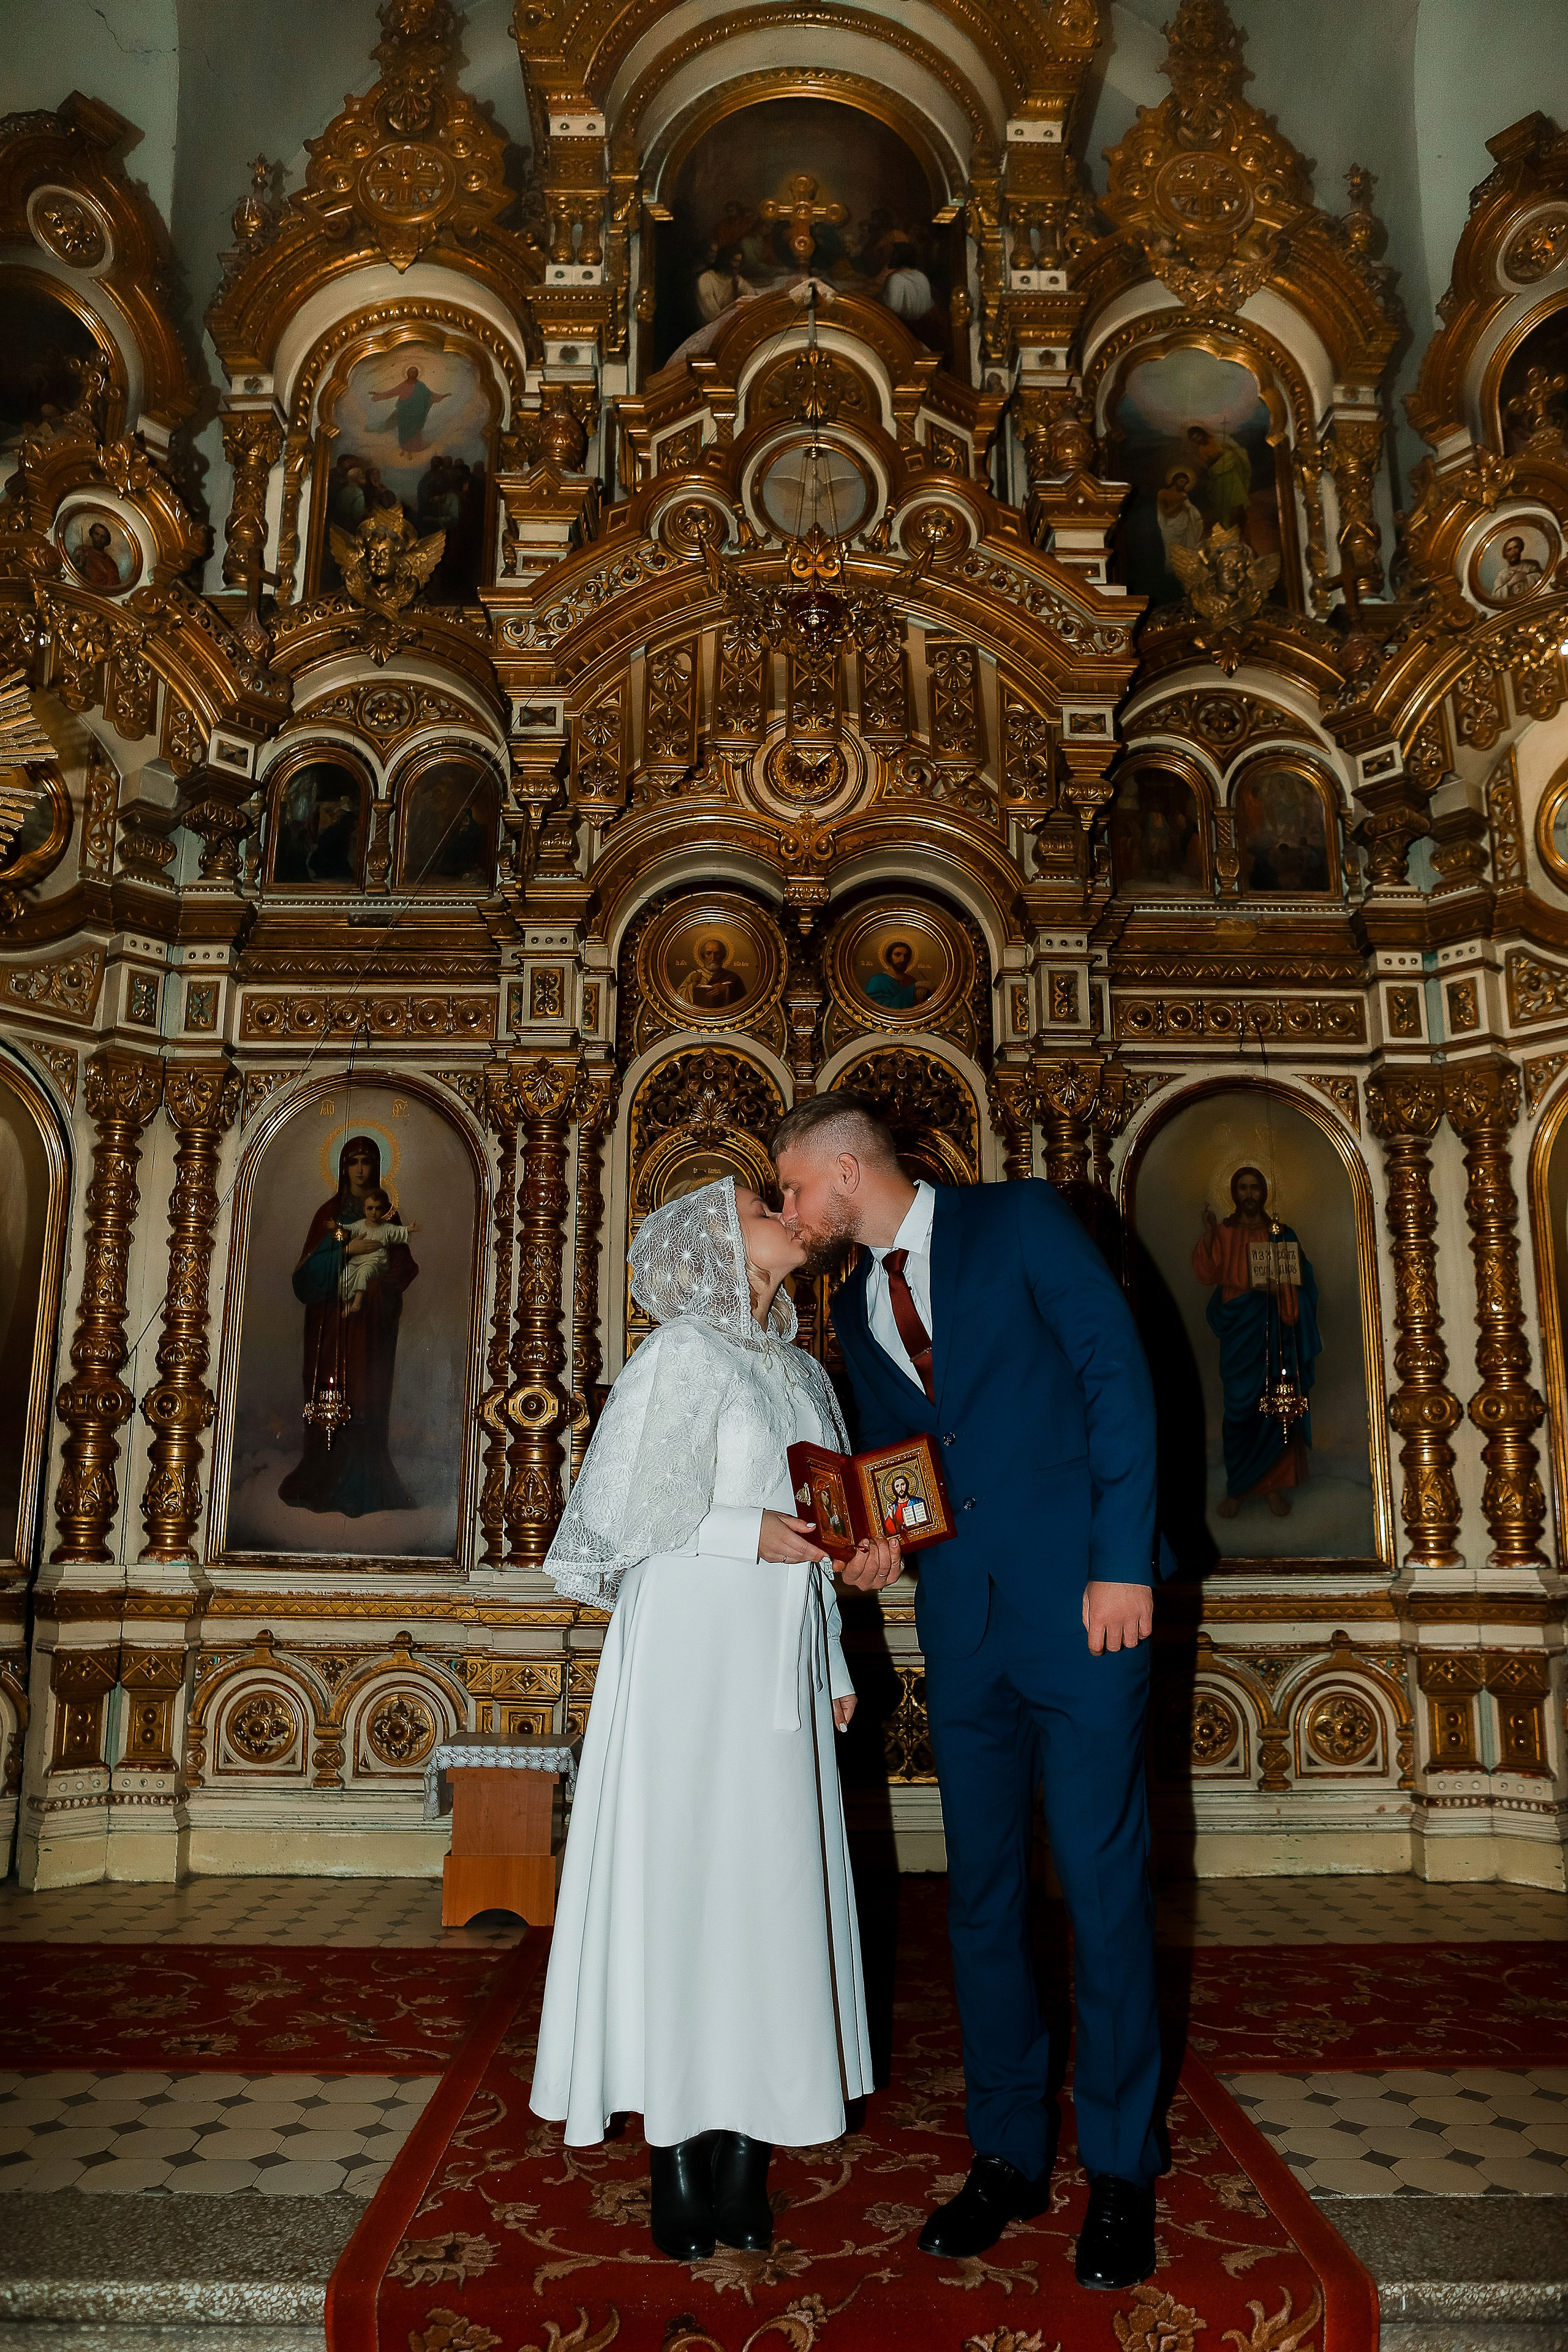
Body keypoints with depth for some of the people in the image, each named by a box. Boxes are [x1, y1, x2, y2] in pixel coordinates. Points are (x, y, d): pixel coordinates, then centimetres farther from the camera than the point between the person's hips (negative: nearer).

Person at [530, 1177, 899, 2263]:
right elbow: (619, 1514, -10)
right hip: (691, 1655, -7)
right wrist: (752, 1533, -15)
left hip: (781, 1664, 7)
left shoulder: (800, 1369, 17)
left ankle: (744, 2153, 17)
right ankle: (680, 2165, 9)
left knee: (774, 1884, 7)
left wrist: (859, 1554, 4)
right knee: (685, 1882, -2)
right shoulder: (681, 1353, -6)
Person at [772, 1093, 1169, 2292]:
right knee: (982, 1891, 10)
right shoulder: (856, 1306, 15)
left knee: (1104, 1884, 1)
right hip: (962, 1624, 6)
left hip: (1082, 1604, -5)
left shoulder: (1018, 1222, -3)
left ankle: (1120, 2170, 18)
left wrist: (1122, 1561, -14)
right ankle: (1009, 2153, 25)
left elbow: (1118, 1374, -8)